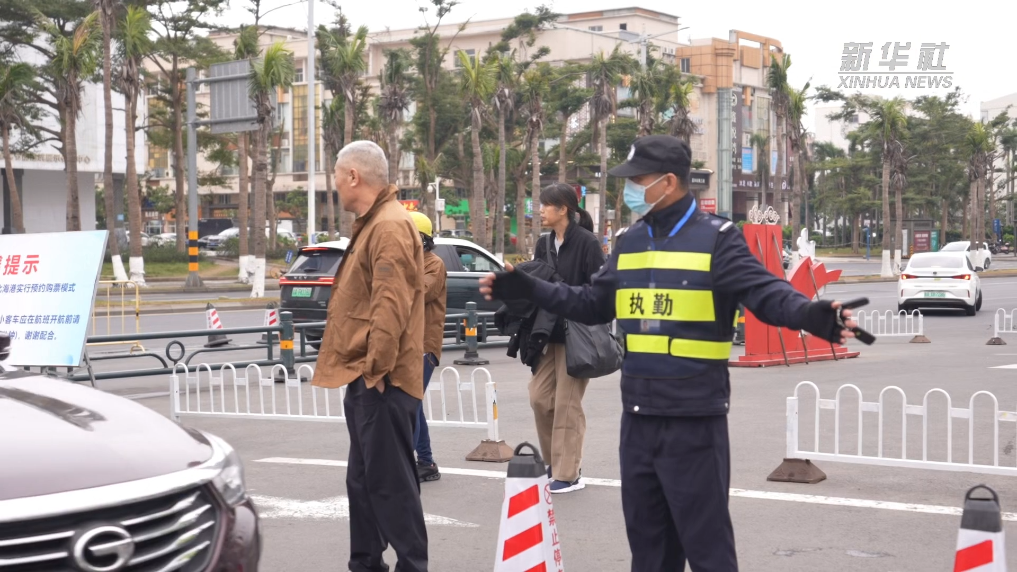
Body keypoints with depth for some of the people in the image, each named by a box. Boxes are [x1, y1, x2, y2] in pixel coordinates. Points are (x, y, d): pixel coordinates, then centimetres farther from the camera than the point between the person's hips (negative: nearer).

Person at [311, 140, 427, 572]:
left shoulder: (390, 226, -16)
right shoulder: (372, 224, 18)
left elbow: (391, 305, -23)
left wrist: (377, 367, -22)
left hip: (379, 380, -11)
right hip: (363, 377, 11)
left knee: (390, 480, -7)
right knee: (365, 480, 16)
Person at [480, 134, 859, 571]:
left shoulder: (716, 239, -7)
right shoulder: (629, 242, 12)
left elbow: (765, 293, -16)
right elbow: (593, 305, 18)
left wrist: (812, 314, -36)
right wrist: (526, 290, 13)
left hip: (694, 419, -6)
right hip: (638, 417, 6)